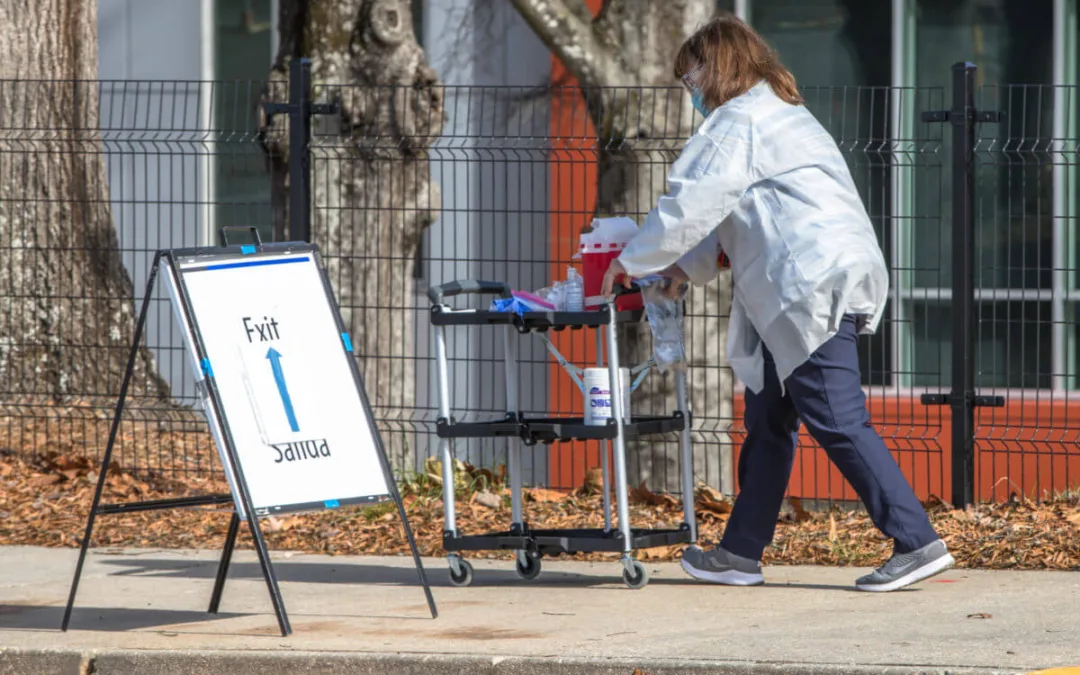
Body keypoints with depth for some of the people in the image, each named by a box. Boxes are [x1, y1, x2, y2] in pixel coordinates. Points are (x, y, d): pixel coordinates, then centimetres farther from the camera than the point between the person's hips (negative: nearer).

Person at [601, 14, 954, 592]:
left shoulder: (738, 122, -6)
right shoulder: (783, 113, 27)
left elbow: (692, 204, -9)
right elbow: (737, 216, 32)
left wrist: (632, 262, 4)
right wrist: (685, 268, 26)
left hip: (813, 285, -11)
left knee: (839, 423, -13)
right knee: (768, 423, 15)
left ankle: (916, 543, -17)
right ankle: (741, 553, 21)